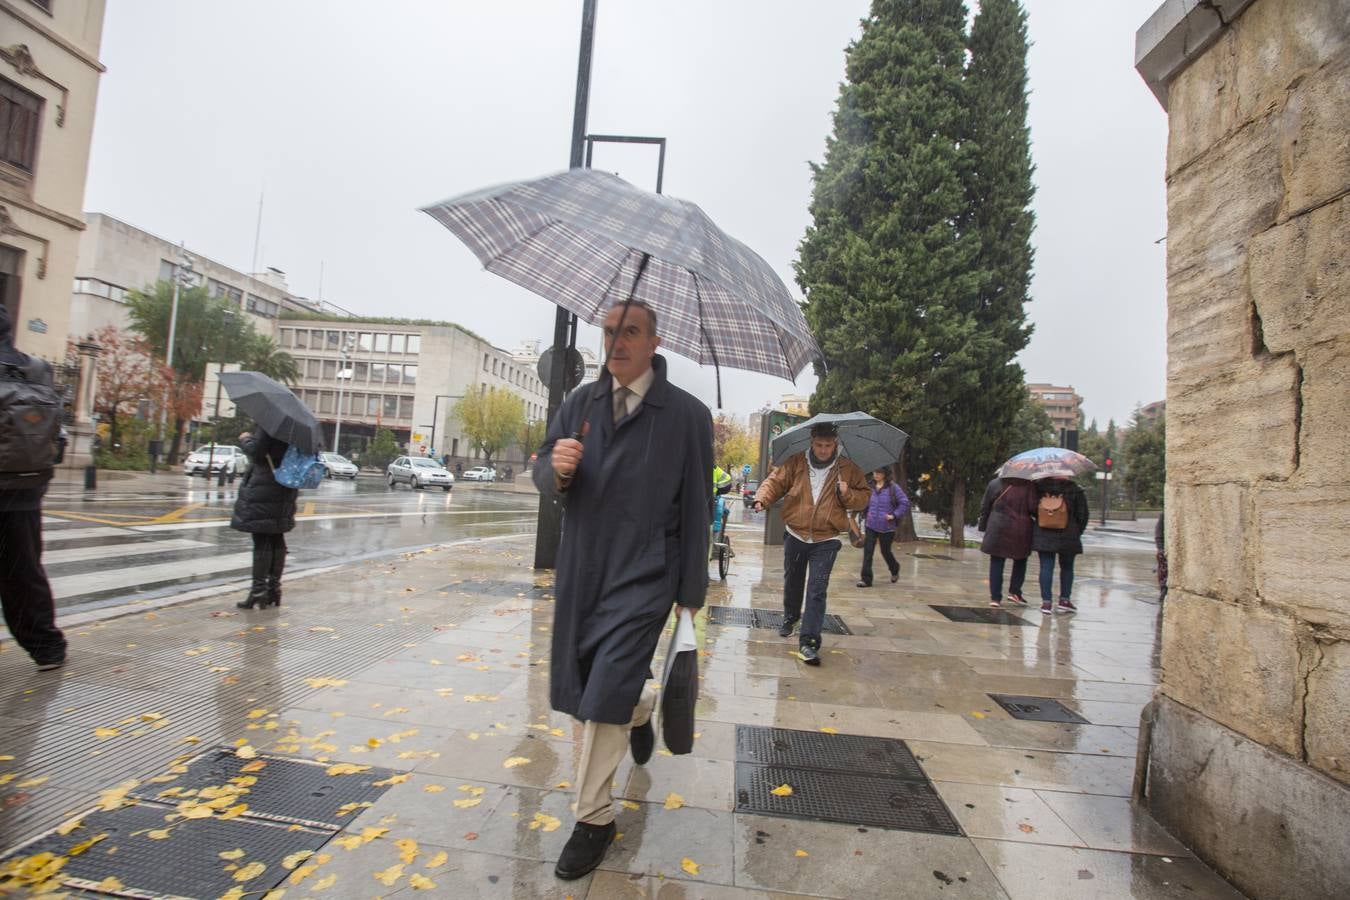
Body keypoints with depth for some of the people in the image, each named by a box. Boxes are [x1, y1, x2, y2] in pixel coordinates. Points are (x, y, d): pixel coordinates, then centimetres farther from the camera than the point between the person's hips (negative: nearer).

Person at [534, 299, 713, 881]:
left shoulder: (687, 415, -6)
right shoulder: (580, 403, 5)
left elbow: (696, 509, -4)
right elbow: (543, 473, 6)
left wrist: (691, 592, -2)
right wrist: (557, 468, -20)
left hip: (644, 575, -4)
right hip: (580, 569, 5)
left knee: (605, 696, -4)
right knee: (576, 687, 15)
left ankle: (594, 819, 19)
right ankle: (641, 707, 47)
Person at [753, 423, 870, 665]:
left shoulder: (847, 469, -1)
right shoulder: (796, 463, -2)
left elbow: (864, 496, 6)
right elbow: (775, 481, -2)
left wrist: (848, 494, -15)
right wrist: (762, 499, -22)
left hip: (826, 541, -2)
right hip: (795, 535, 2)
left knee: (817, 591, -8)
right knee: (792, 582, 21)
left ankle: (808, 641, -4)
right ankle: (790, 617, 48)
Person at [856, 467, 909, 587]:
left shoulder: (893, 487, -9)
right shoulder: (871, 487, 4)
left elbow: (905, 503, -9)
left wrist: (894, 515, -14)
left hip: (886, 527, -3)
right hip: (871, 526, 3)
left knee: (885, 551, 12)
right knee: (867, 551, -5)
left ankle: (895, 570, 41)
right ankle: (866, 579, -1)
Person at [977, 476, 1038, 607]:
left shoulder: (995, 484, 1)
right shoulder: (1029, 486, -4)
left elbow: (985, 507, 3)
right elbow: (1033, 508, -8)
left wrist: (983, 525, 12)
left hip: (997, 529, 1)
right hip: (1021, 531, 0)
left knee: (996, 563, 5)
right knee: (1020, 562, 19)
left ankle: (995, 597, 4)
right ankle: (1015, 592, 13)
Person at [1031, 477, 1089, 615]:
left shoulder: (1039, 487, -1)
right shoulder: (1076, 491, -3)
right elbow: (1082, 515, -1)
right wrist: (1077, 533, 10)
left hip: (1043, 535, 1)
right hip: (1068, 536, -1)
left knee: (1046, 567, 2)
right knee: (1067, 568, 14)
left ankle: (1046, 602, 0)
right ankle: (1064, 600, 17)